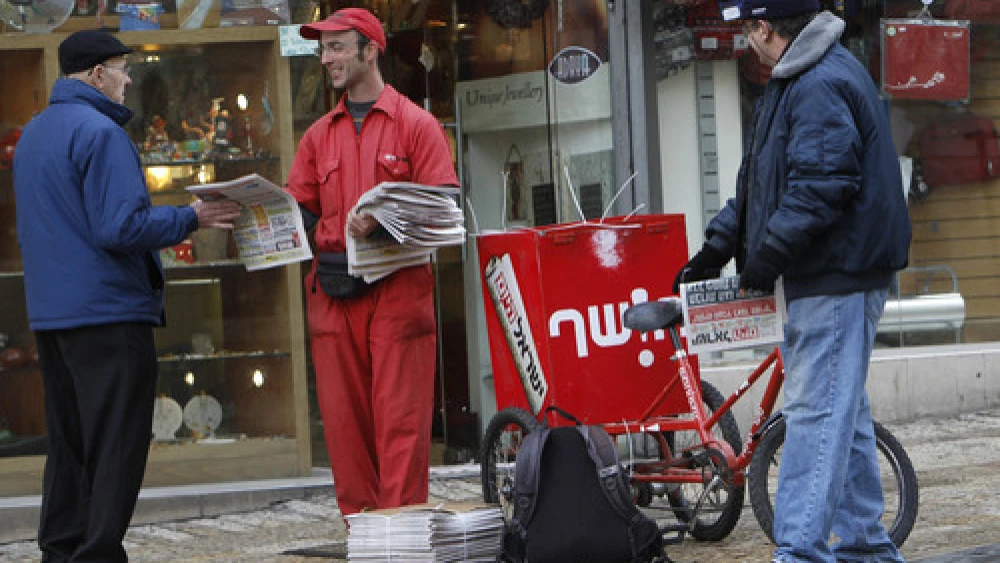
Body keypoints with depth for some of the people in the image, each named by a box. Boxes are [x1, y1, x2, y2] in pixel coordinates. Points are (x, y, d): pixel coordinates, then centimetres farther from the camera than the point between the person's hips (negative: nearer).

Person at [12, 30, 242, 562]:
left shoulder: (32, 134, 16)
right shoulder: (100, 132, -14)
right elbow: (120, 228, -21)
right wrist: (190, 218, -11)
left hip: (49, 315, 9)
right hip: (108, 311, -9)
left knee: (68, 446, 14)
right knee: (117, 446, -5)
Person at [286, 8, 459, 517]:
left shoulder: (416, 125, 4)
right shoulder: (318, 137, 18)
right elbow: (300, 209, 16)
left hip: (398, 289, -5)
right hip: (333, 295, 5)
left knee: (399, 417, -7)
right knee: (342, 417, 3)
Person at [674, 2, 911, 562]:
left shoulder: (822, 86, -18)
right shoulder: (799, 80, 18)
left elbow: (821, 186, -26)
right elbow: (763, 181, 23)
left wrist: (768, 256, -18)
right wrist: (717, 248, 19)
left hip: (838, 278, -11)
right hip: (831, 275, 11)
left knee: (817, 410, -12)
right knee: (843, 410, 15)